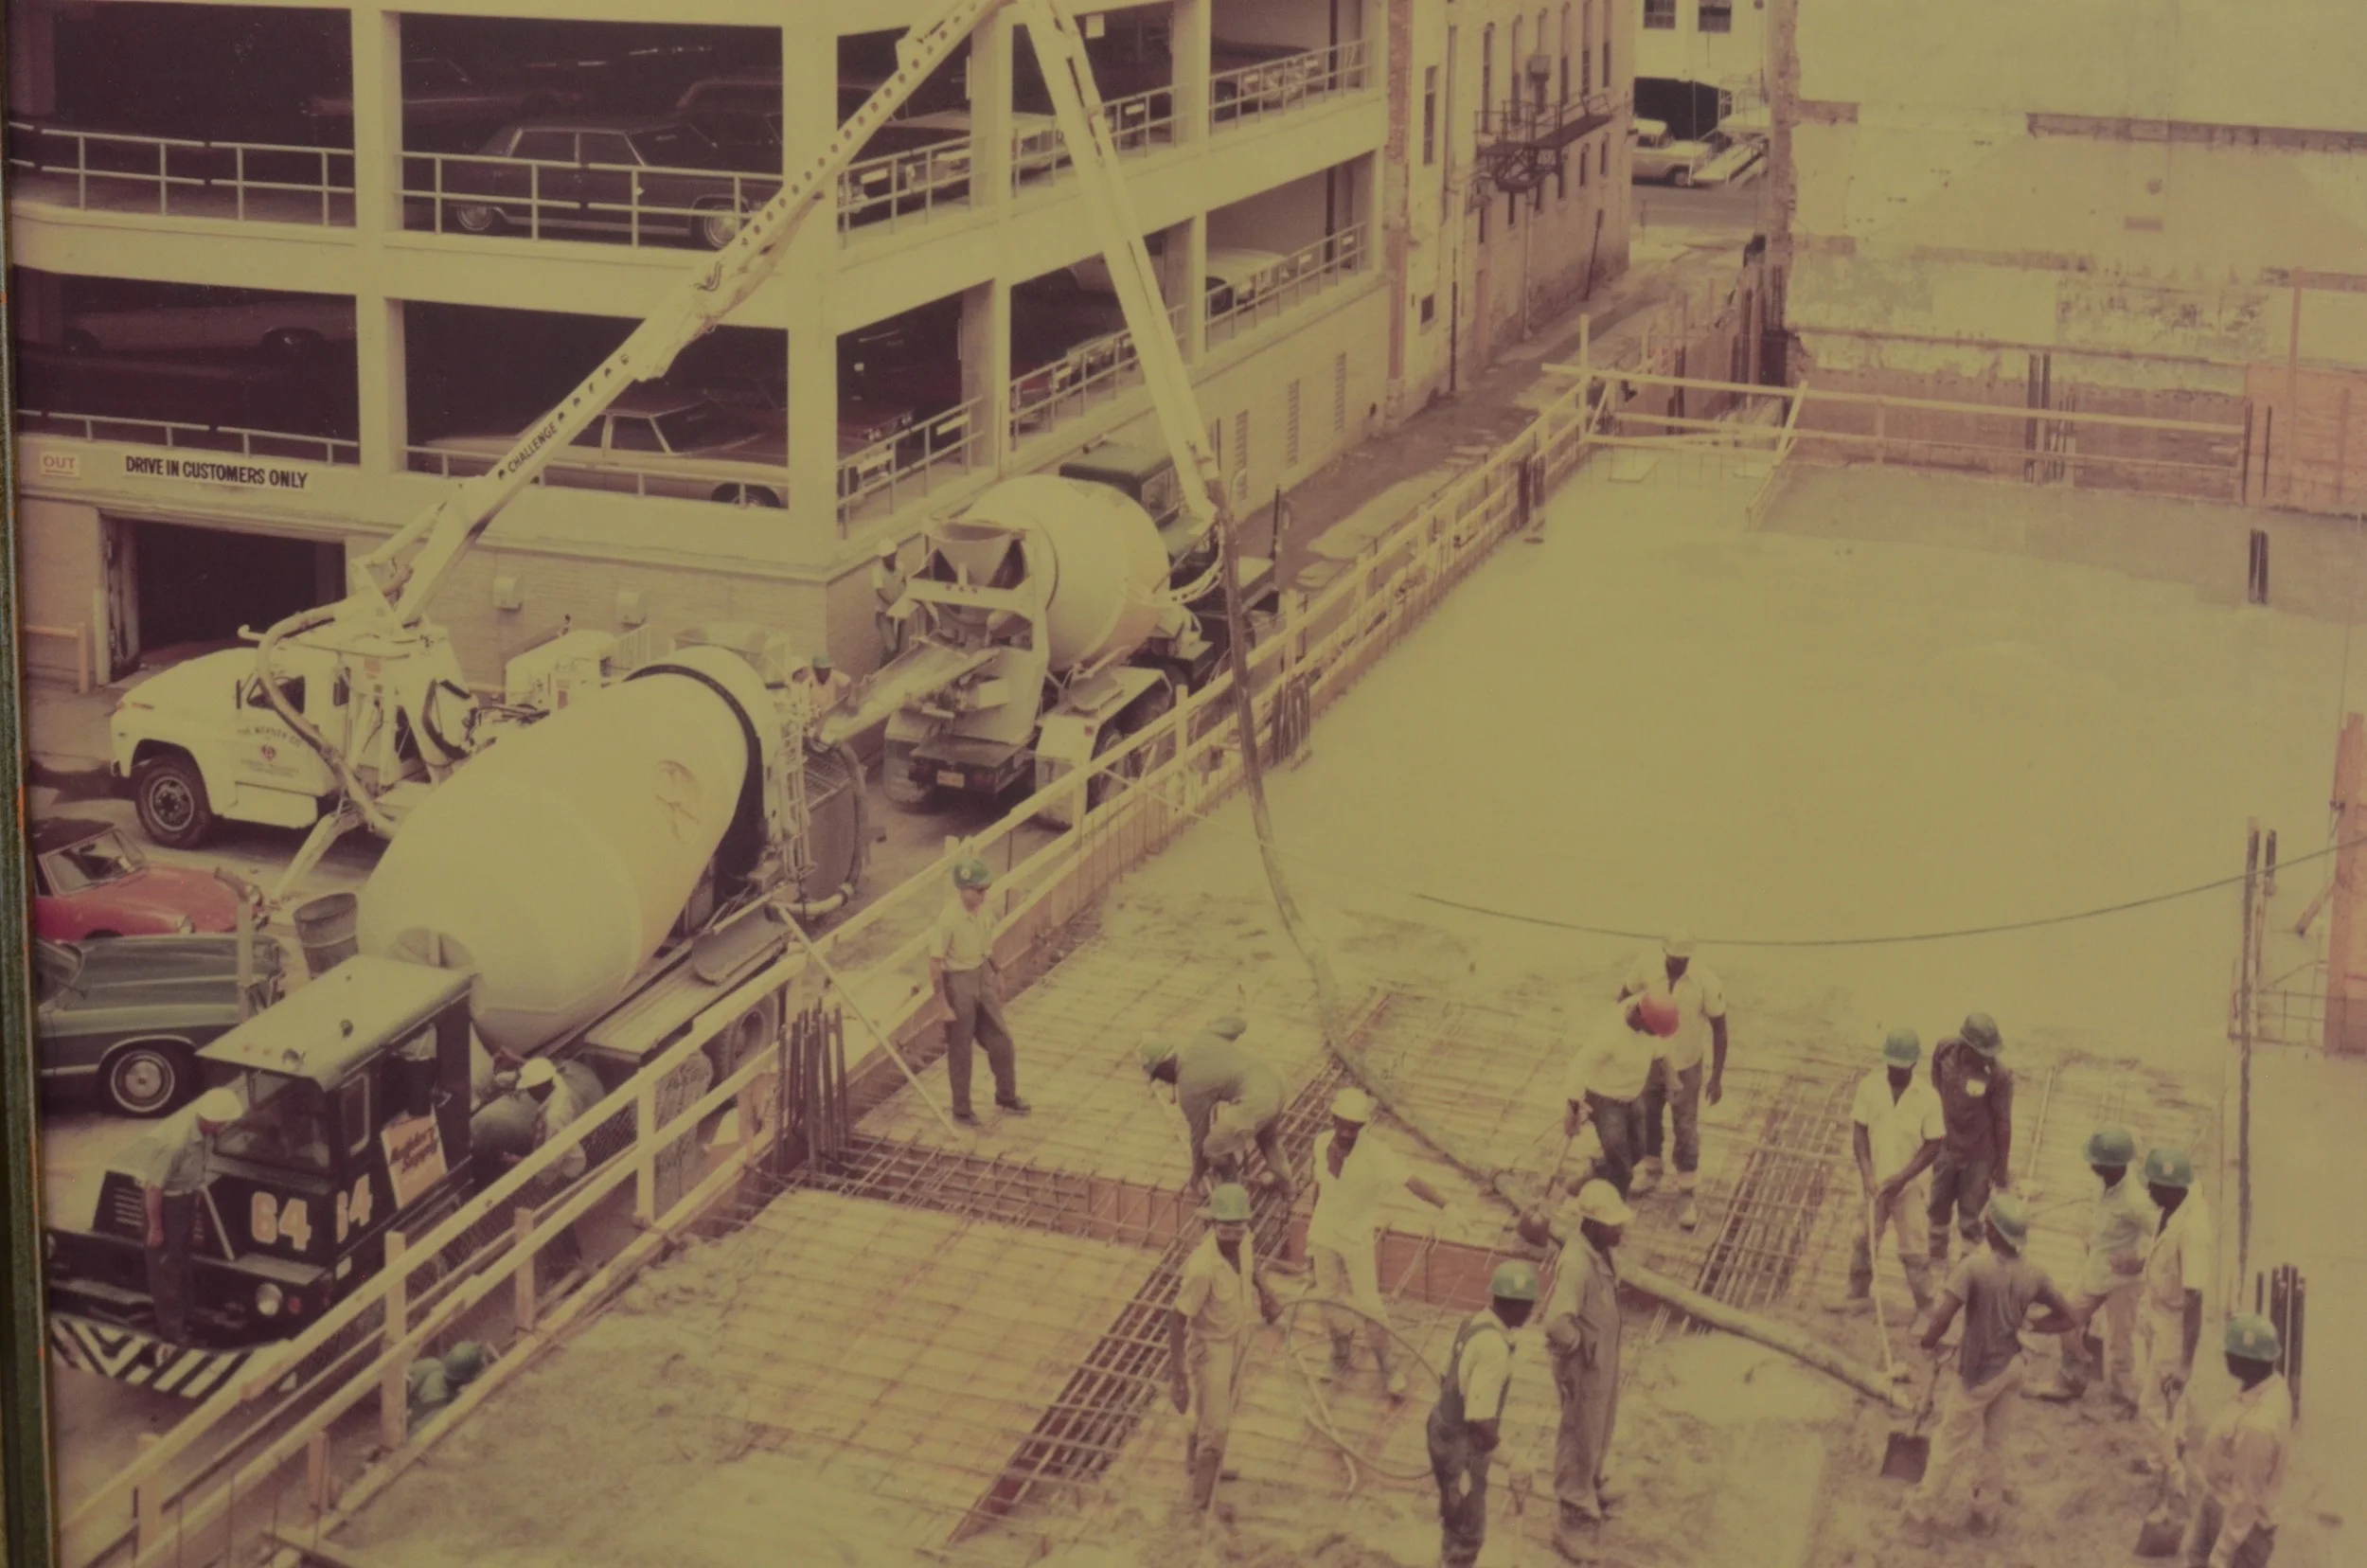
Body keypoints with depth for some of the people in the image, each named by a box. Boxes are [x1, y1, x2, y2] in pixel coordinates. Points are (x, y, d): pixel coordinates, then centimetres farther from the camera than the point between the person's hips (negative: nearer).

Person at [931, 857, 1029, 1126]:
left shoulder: (983, 911, -3)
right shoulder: (949, 919, -25)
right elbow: (936, 962, -21)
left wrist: (996, 979, 19)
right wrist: (943, 1003, -19)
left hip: (982, 976, 7)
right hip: (958, 982, -7)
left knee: (1001, 1041, 15)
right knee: (960, 1050, 7)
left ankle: (1006, 1098, 34)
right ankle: (961, 1110, 23)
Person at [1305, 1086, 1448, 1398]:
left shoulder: (1376, 1154, -24)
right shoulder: (1322, 1144, -10)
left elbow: (1411, 1181, -32)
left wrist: (1445, 1206, -44)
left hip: (1358, 1238, -4)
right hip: (1324, 1234, 4)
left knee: (1367, 1302, -3)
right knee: (1330, 1297, 15)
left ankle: (1387, 1365, 15)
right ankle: (1342, 1355, 38)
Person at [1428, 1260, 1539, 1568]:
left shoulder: (1474, 1323, -1)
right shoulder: (1494, 1347, -29)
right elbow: (1479, 1419, -30)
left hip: (1444, 1430, 9)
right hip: (1462, 1447, -9)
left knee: (1455, 1517, 28)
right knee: (1469, 1533, 6)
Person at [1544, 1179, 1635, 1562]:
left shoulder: (1601, 1251, -4)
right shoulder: (1577, 1264, -33)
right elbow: (1557, 1322, -41)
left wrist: (1607, 1351, 12)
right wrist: (1579, 1344, -23)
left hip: (1605, 1359, 9)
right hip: (1584, 1366, -9)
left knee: (1599, 1433, 28)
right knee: (1579, 1441, 6)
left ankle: (1589, 1490, 50)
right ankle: (1574, 1522, 20)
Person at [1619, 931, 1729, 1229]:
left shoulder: (1706, 984, -27)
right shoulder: (1647, 969, -22)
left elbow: (1719, 1029, -16)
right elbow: (1626, 995, -1)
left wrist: (1717, 1077, -13)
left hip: (1685, 1066, -3)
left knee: (1686, 1130, 7)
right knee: (1648, 1118, 22)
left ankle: (1686, 1195, 21)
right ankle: (1651, 1170, 47)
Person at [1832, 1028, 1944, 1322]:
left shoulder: (1928, 1096, -17)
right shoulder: (1870, 1086, -11)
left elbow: (1934, 1145, -11)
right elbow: (1859, 1131, -4)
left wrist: (1901, 1177, -17)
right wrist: (1866, 1173, -14)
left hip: (1908, 1186, -3)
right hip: (1874, 1181, 3)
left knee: (1913, 1250, 3)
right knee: (1863, 1240, 17)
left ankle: (1925, 1309, 17)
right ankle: (1859, 1294, 36)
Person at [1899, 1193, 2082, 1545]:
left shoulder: (1974, 1267, -24)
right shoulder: (2033, 1275, -8)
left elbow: (1943, 1315, -29)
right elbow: (2069, 1318, 0)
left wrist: (1929, 1342, -10)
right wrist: (2025, 1325, 6)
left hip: (1978, 1372, -5)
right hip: (2011, 1367, 5)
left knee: (1951, 1446, 8)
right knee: (1994, 1444, 20)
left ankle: (1921, 1514, 18)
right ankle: (1986, 1514, 32)